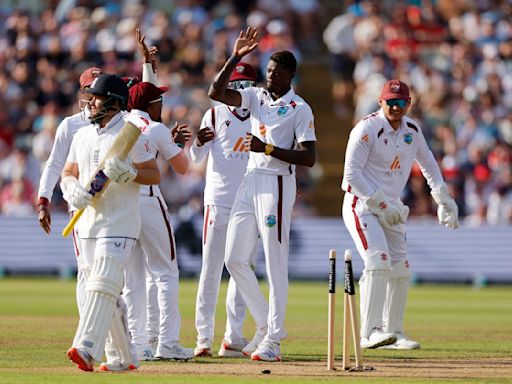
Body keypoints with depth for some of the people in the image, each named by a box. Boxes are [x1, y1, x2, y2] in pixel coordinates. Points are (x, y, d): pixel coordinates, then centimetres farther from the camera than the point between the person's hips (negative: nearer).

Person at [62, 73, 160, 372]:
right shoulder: (82, 136, 13)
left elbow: (155, 175, -6)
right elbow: (67, 174, 17)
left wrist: (127, 173, -24)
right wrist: (73, 190, -6)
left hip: (120, 223, -7)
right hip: (89, 222, 7)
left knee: (103, 285, -18)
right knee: (109, 291, 10)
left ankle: (86, 349, -29)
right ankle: (122, 357, 17)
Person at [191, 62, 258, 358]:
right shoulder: (216, 115, 4)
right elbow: (197, 157, -1)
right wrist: (199, 142, -22)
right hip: (218, 201, -3)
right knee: (211, 270, -5)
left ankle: (234, 338, 6)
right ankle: (204, 337, -3)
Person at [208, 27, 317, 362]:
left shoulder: (300, 109, -7)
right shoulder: (257, 97, 10)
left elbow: (308, 158, -12)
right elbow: (217, 92, -1)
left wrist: (267, 148, -21)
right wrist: (235, 58, -9)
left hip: (278, 184, -7)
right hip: (251, 182, 7)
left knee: (275, 265, -5)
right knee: (234, 258, 6)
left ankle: (273, 340, -2)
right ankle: (266, 324, 18)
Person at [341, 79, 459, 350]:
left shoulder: (412, 130, 6)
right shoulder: (367, 129, -15)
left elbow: (427, 162, 24)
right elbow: (351, 174, -19)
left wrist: (443, 198, 21)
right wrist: (380, 204, -21)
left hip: (391, 209, 8)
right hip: (361, 204, -8)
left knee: (400, 269, 7)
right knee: (379, 260, -24)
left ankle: (393, 332, 19)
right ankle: (370, 332, -28)